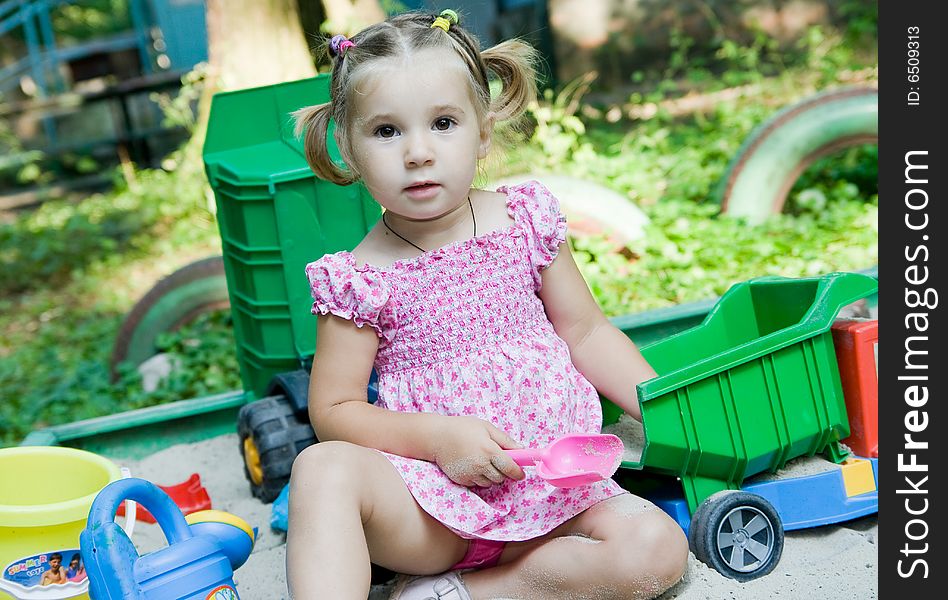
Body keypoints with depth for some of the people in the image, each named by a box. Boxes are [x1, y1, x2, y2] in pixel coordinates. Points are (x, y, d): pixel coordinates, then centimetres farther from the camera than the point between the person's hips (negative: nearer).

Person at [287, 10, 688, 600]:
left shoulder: (526, 220, 1)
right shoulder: (360, 279, -7)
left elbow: (584, 330, 10)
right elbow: (333, 411, -4)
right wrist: (438, 436, -18)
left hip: (550, 482, 3)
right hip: (431, 492, -3)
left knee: (659, 550, -19)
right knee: (323, 468, -29)